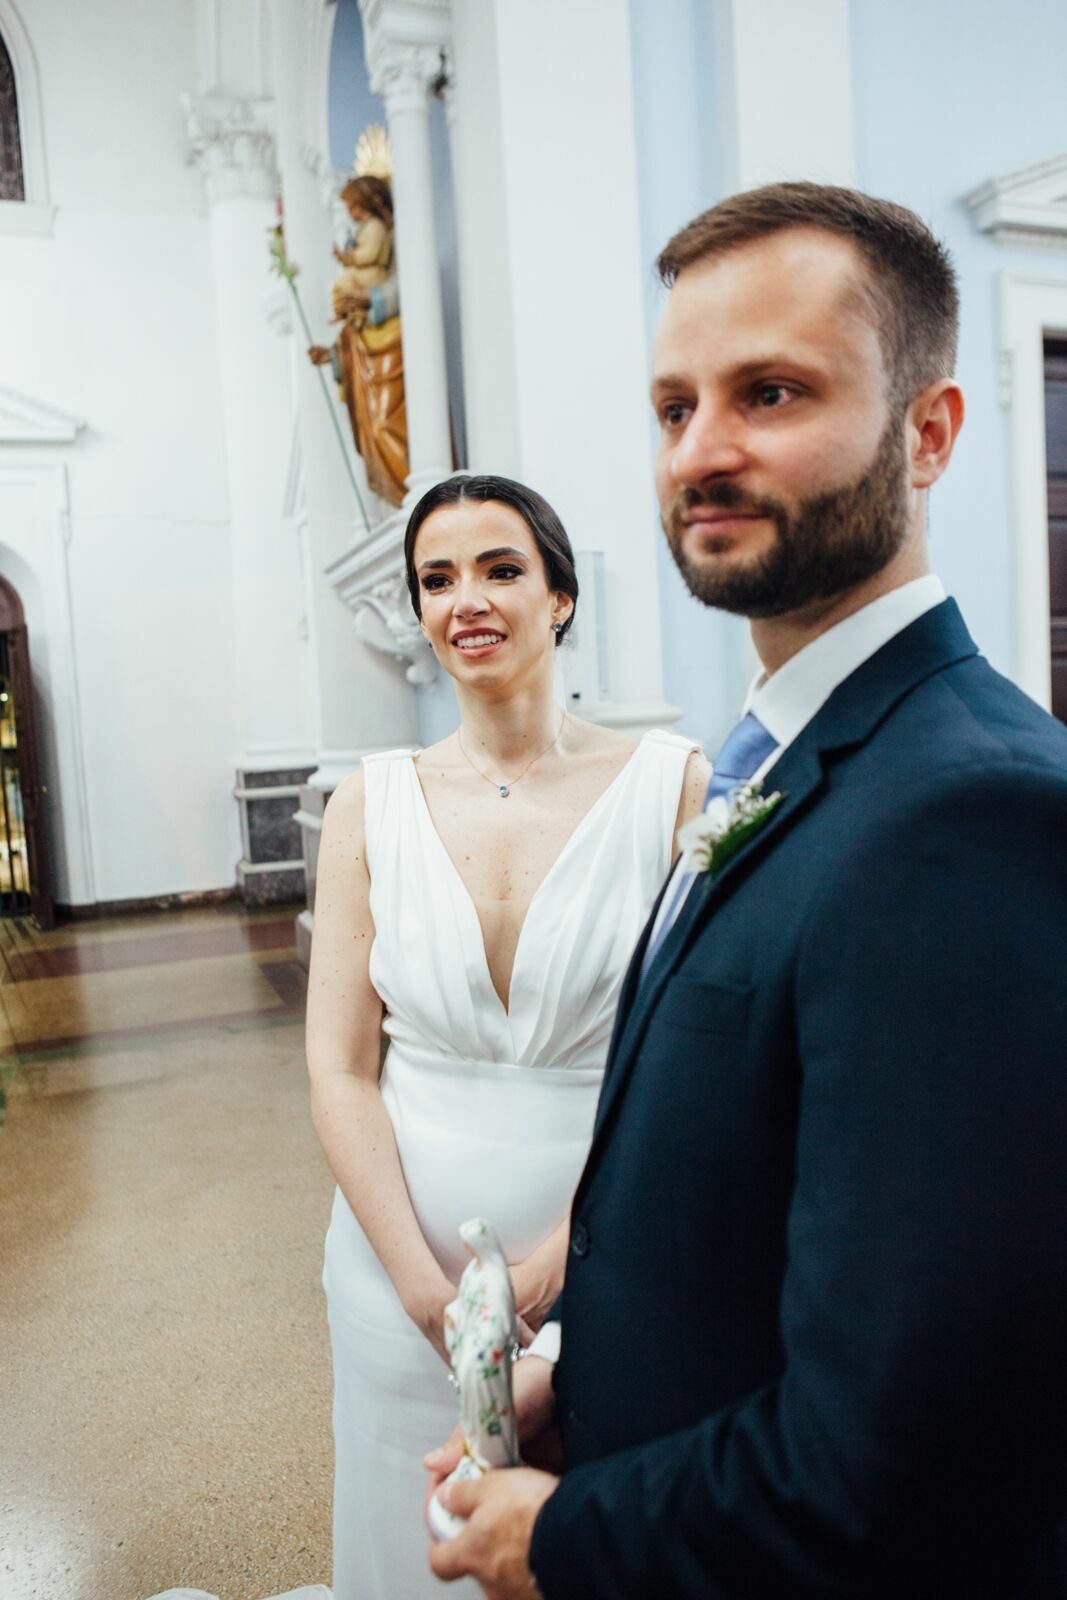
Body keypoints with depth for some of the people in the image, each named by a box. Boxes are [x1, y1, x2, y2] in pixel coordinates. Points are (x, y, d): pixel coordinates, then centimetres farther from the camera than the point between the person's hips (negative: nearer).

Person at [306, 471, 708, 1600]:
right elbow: (339, 1067, -3)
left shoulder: (669, 784, -8)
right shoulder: (373, 803, -2)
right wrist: (427, 1287, -9)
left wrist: (567, 1249, -14)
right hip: (408, 1263, 2)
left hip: (613, 1256, -1)